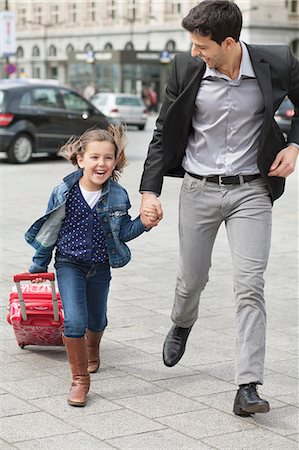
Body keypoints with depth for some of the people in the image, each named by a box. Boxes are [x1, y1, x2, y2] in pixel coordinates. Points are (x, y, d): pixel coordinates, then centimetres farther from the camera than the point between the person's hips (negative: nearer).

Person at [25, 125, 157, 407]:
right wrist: (39, 265, 8)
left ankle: (92, 352, 54)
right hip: (69, 264, -2)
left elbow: (122, 233, 2)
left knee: (96, 321, 20)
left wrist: (143, 223, -17)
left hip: (100, 267, 3)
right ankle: (80, 379, -2)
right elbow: (50, 230, -1)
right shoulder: (64, 192, -13)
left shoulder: (117, 196, -9)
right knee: (75, 321, -17)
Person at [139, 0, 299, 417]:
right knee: (192, 279, 14)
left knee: (250, 287, -8)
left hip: (252, 191, -1)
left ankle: (248, 387, -5)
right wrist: (150, 190, -3)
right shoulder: (186, 68, -8)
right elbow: (165, 132, 1)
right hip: (199, 189, 2)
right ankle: (182, 324, 49)